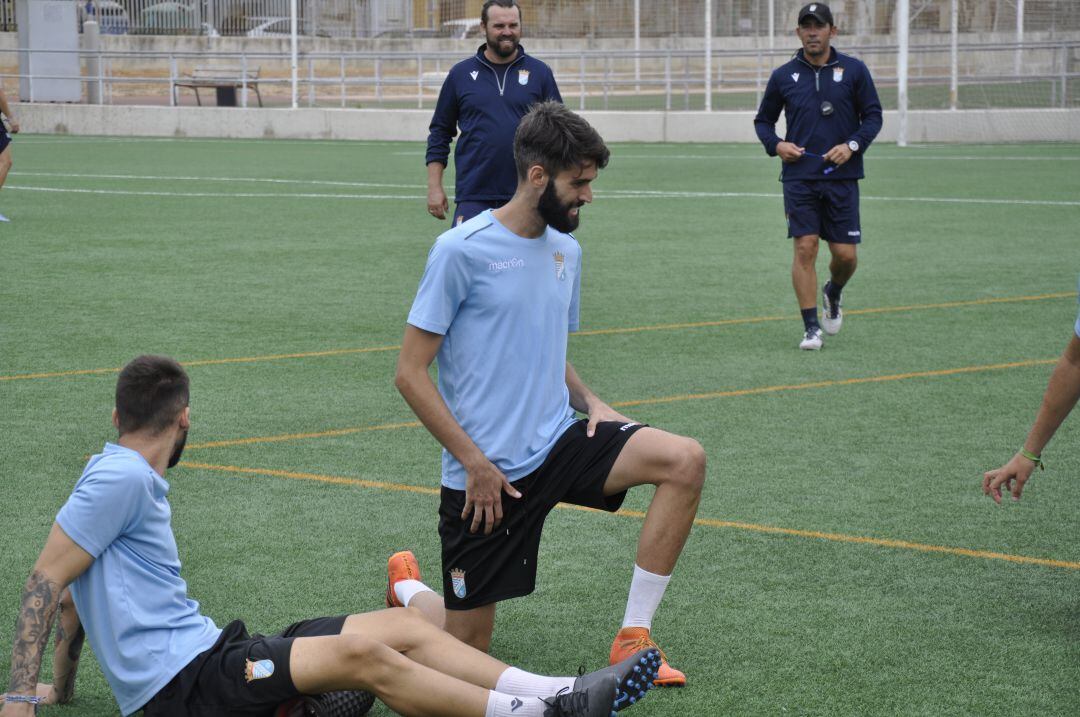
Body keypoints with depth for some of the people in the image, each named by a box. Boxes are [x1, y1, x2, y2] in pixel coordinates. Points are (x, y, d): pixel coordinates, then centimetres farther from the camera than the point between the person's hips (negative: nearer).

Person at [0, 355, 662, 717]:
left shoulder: (133, 481, 21)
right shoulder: (120, 477, -10)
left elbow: (80, 596, 25)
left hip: (209, 657, 10)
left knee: (401, 626, -1)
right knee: (358, 653, -26)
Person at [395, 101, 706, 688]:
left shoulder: (566, 250, 9)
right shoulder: (461, 250, -13)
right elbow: (410, 373, -13)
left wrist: (590, 402, 3)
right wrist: (475, 463, -17)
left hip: (558, 443, 6)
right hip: (486, 474, -6)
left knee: (685, 460, -19)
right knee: (465, 649, 0)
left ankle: (634, 638, -12)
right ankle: (409, 593, 36)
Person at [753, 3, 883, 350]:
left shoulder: (854, 70, 3)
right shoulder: (783, 76, 5)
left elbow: (873, 116, 6)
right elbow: (763, 119, 15)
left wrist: (852, 145, -11)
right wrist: (776, 144, -5)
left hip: (842, 177, 0)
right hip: (799, 177, 0)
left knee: (846, 255, -1)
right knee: (805, 249, -9)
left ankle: (833, 294, 33)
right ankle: (811, 328, -3)